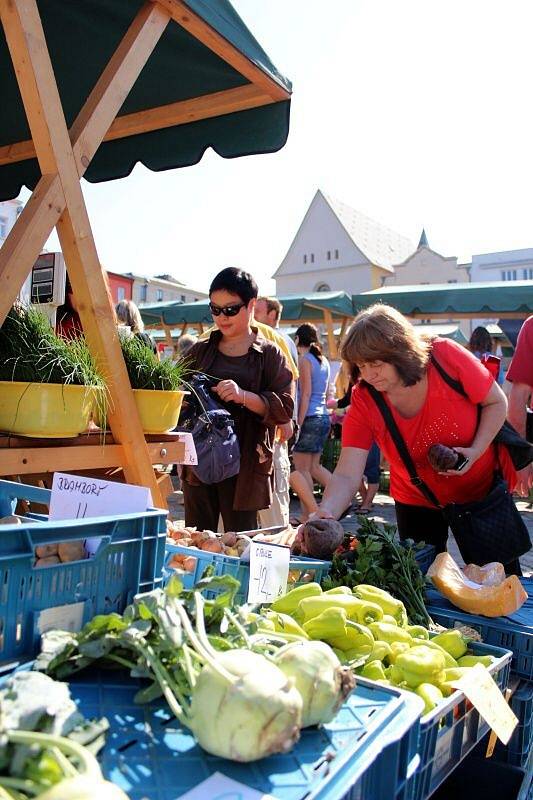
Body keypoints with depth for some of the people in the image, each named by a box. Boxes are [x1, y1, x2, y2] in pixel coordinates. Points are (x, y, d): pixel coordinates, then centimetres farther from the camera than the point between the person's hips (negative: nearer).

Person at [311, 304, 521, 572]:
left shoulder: (447, 356, -25)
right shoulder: (363, 400, -22)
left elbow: (496, 403, -10)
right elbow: (347, 476, -26)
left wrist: (476, 451, -25)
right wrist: (324, 514, -44)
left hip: (482, 486, 0)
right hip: (417, 502, 1)